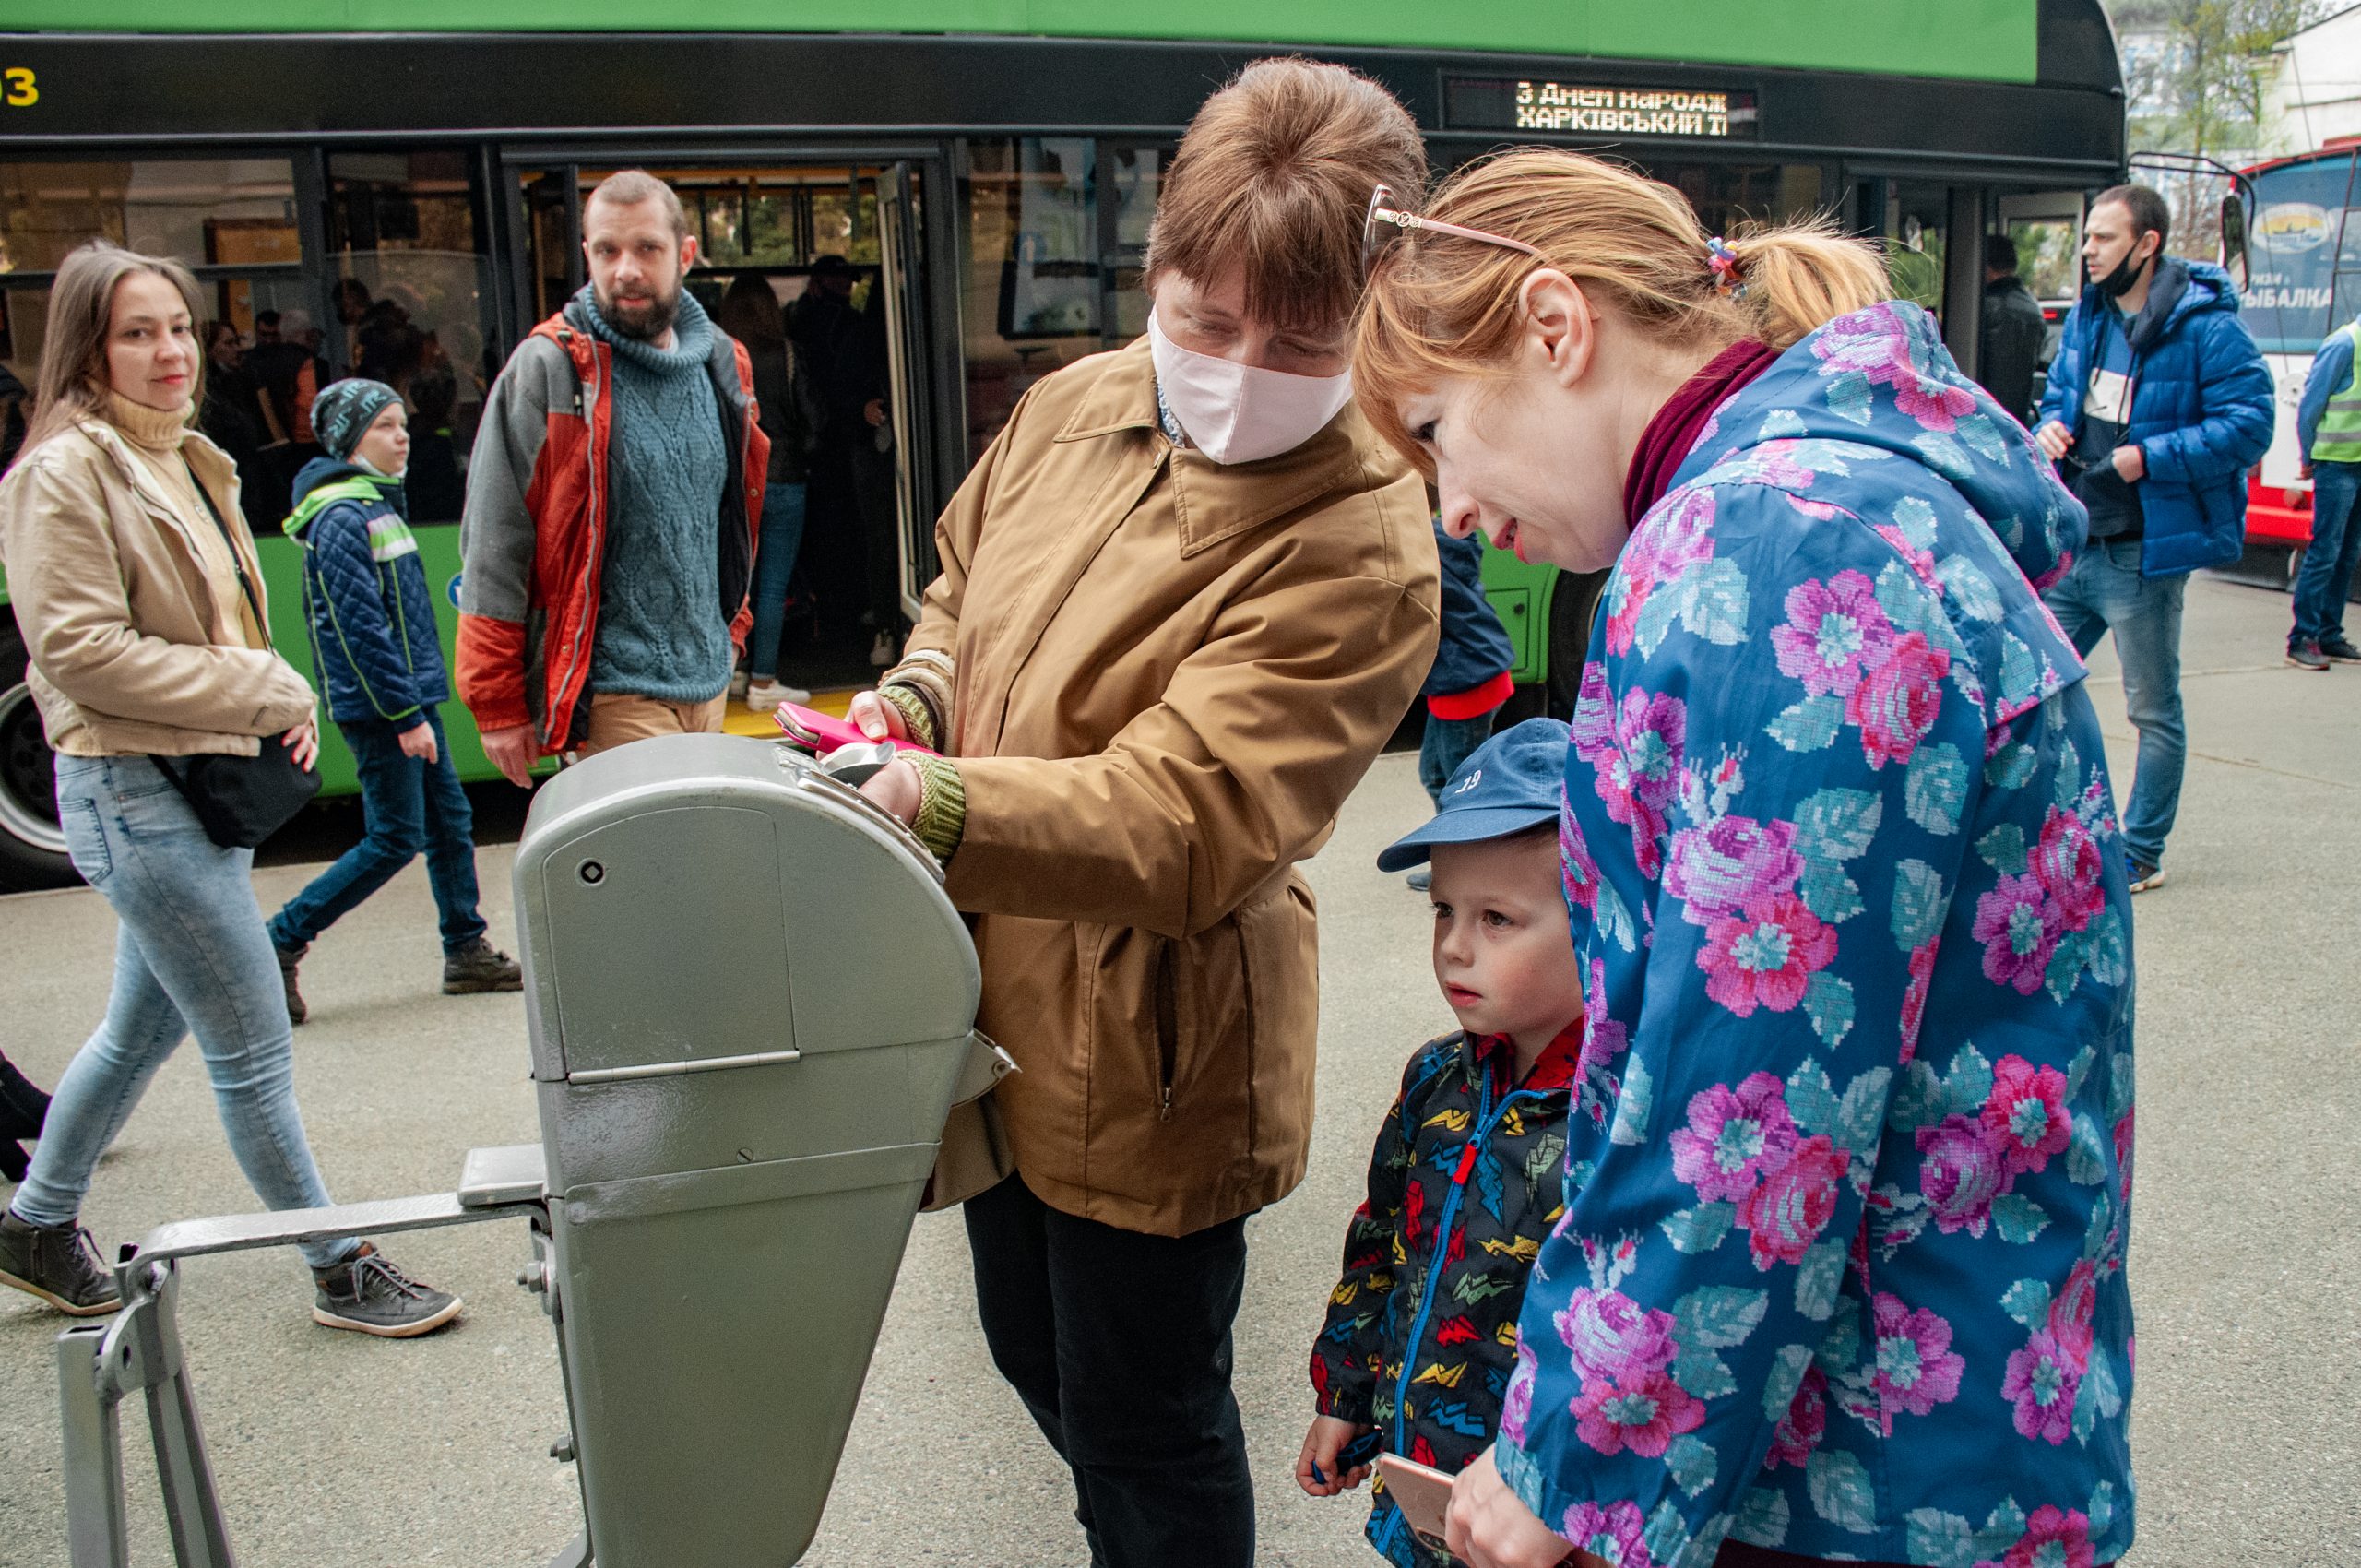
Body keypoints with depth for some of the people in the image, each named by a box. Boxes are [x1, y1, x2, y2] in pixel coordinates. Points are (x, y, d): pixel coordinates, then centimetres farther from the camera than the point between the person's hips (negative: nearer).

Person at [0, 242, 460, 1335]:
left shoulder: (190, 463, 14)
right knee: (254, 1049, -3)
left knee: (143, 1028, 20)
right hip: (133, 791, -9)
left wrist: (275, 707, 6)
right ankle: (342, 1273, 8)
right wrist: (266, 694, -16)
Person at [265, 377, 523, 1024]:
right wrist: (406, 715, -21)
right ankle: (280, 944, 4)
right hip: (379, 706, -9)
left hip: (411, 696, 9)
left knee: (450, 820, 12)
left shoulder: (377, 505, 15)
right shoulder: (342, 520, -16)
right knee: (395, 839, -5)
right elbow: (360, 629, -21)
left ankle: (466, 952, 21)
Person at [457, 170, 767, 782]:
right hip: (615, 695, -6)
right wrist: (499, 707, -9)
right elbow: (493, 548, -8)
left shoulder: (722, 365, 10)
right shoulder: (547, 371, -8)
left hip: (709, 682, 6)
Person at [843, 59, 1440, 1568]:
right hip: (996, 1004, 8)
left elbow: (1177, 821, -30)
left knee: (1145, 1418, 13)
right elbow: (961, 587, 15)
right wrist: (912, 697, -5)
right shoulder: (1076, 407, -2)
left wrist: (925, 800, -42)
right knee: (1035, 1353, 28)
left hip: (1151, 1058, -8)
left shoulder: (1359, 549, -25)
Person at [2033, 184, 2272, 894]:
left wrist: (2149, 457, -23)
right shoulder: (2086, 316, 9)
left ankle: (2141, 855, 18)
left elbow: (2248, 423, -16)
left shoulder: (2205, 325, -13)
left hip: (2145, 554, -7)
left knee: (2153, 710, 6)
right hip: (2074, 543, 7)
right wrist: (2052, 428, -1)